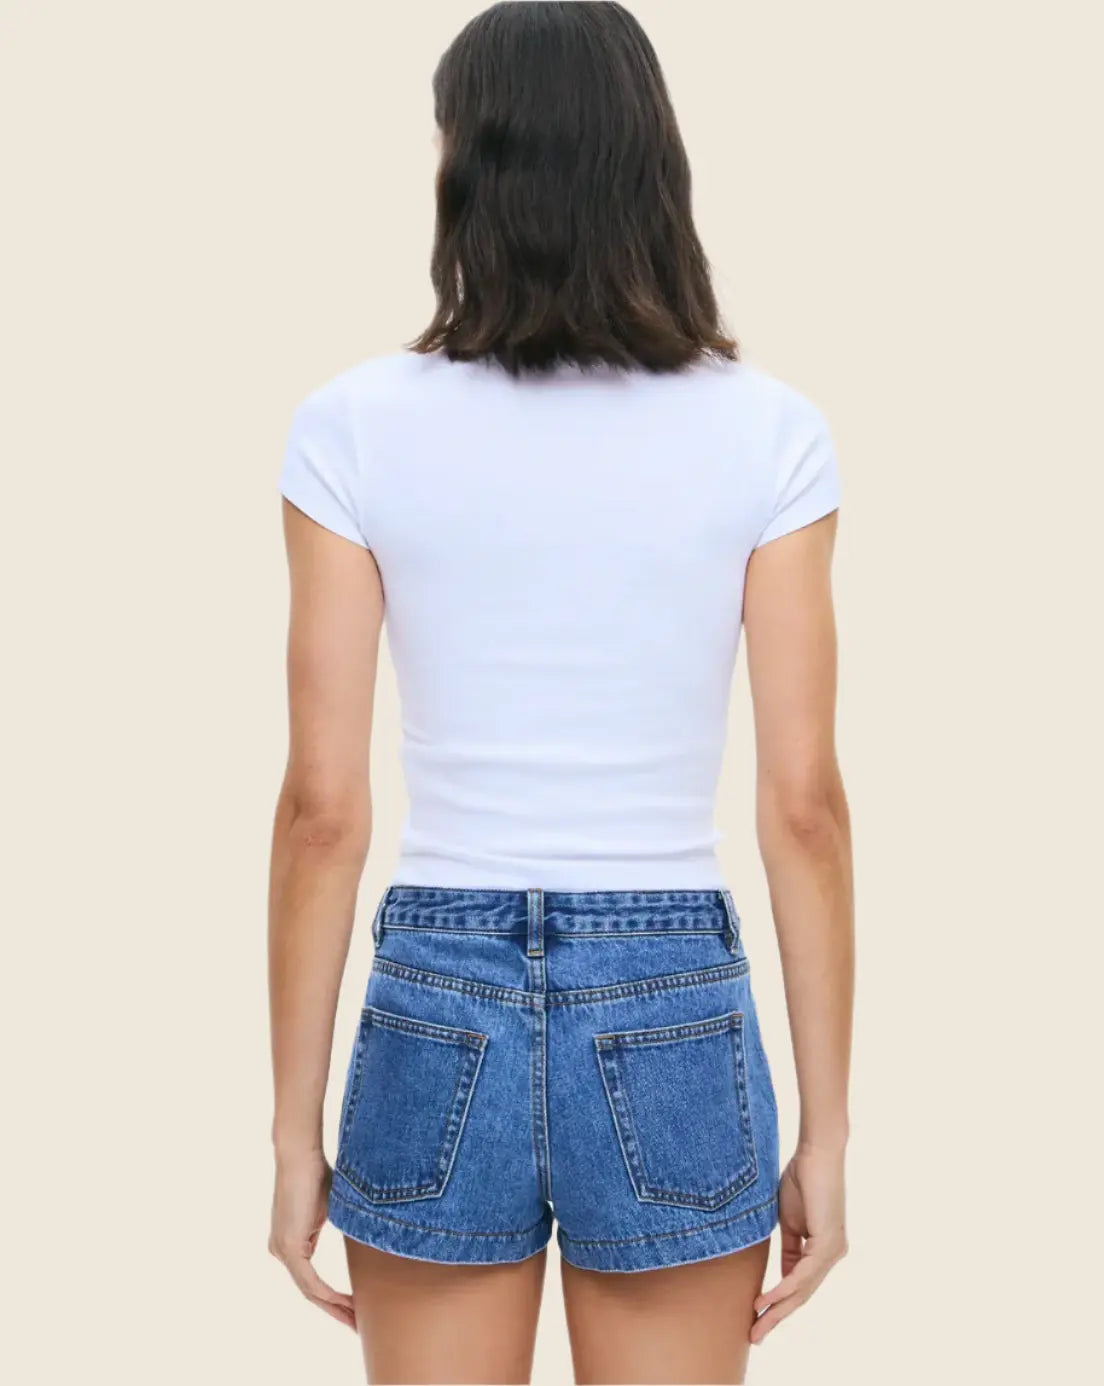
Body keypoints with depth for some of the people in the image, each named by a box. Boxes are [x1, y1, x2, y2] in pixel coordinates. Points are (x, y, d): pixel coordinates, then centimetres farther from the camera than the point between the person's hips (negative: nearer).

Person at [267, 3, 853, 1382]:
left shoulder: (357, 427, -6)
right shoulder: (765, 434, -5)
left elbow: (321, 808, -6)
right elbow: (803, 805, -6)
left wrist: (296, 1130, 2)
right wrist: (826, 1130, 3)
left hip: (436, 1011, 0)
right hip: (672, 1020, 0)